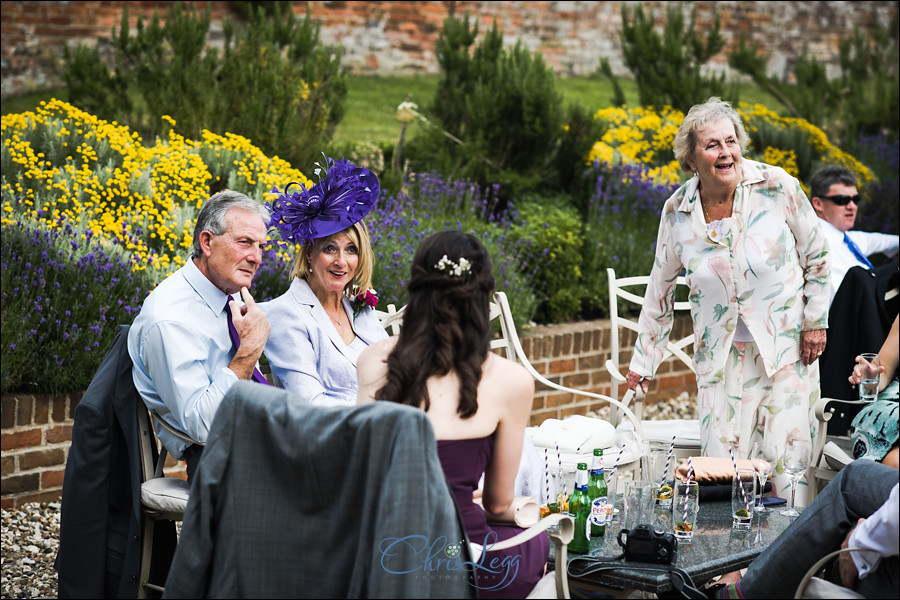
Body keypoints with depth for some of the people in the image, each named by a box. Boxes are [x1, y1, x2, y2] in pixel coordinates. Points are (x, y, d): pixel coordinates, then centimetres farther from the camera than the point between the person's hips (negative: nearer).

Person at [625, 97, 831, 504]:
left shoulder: (777, 187, -9)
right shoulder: (677, 212, -2)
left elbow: (816, 257, 4)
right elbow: (661, 288, 11)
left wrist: (815, 322, 2)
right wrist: (643, 360, 14)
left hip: (786, 347, -2)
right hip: (722, 355, 2)